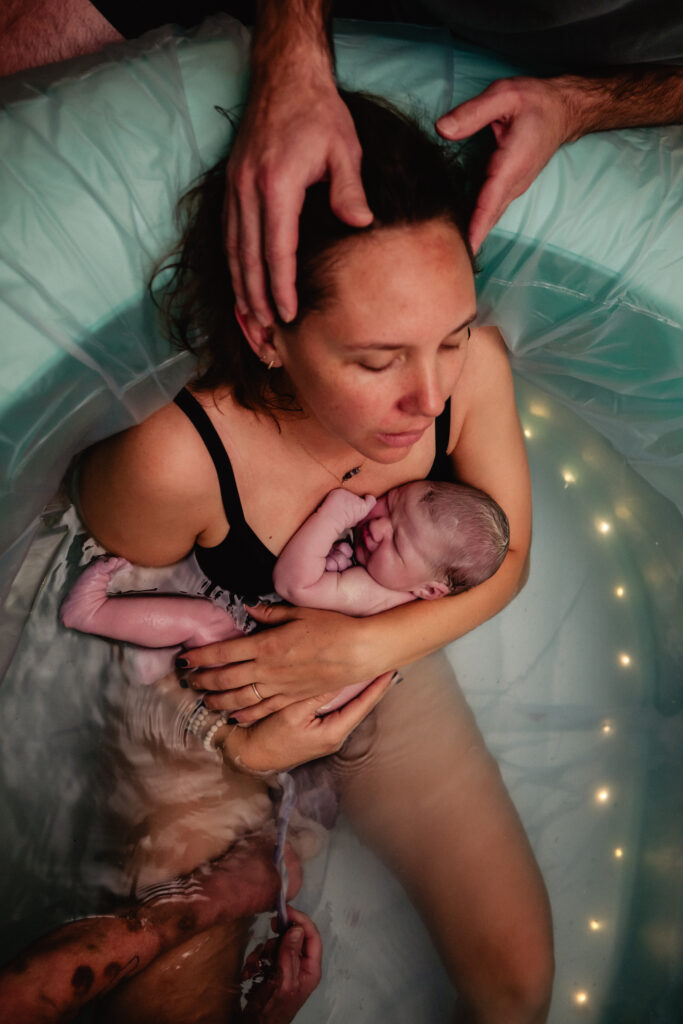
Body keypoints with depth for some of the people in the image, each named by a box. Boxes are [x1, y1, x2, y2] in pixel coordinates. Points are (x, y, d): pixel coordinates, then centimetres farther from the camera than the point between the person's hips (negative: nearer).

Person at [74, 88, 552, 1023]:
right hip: (215, 719, -2)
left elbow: (504, 560, -11)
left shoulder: (476, 365, -27)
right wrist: (235, 747, -20)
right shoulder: (175, 461, -38)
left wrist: (365, 647, -25)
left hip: (390, 677, 3)